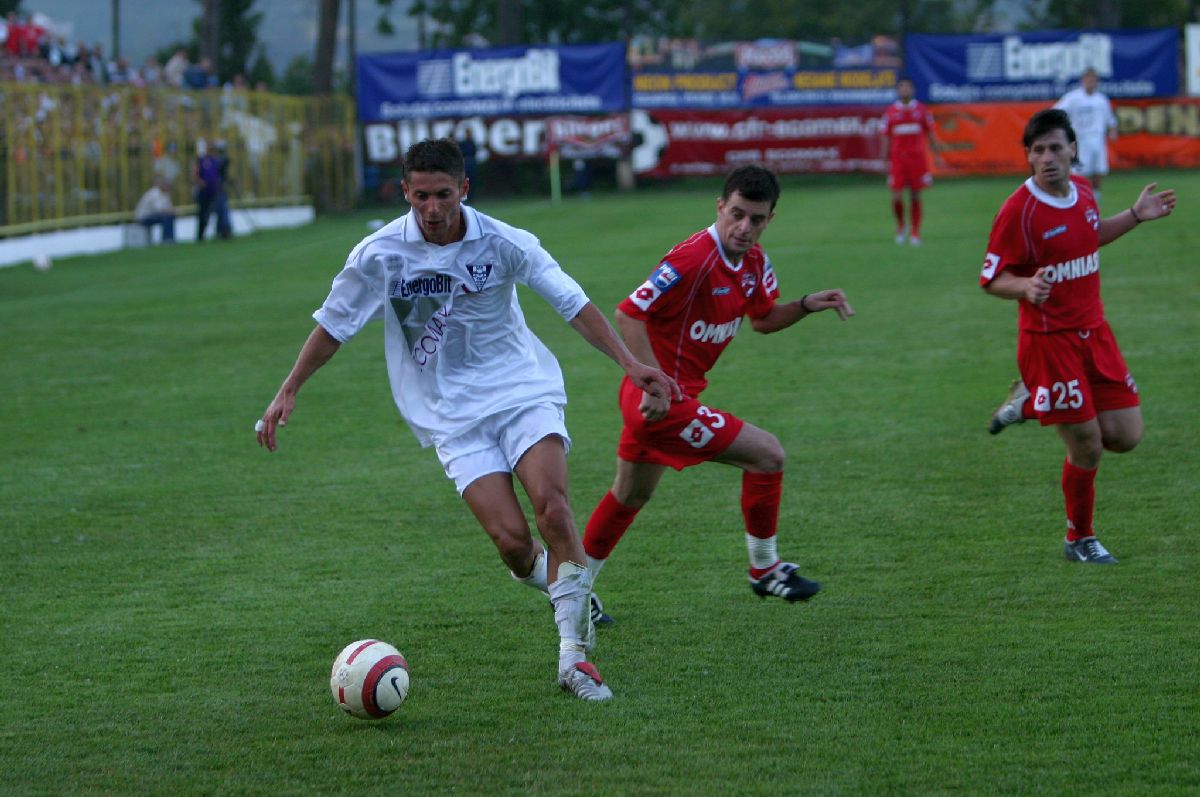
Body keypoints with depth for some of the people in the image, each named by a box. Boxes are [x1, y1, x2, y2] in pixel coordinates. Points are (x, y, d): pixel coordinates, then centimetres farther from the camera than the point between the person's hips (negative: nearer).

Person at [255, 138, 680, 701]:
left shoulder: (501, 243, -6)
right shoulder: (380, 255, -5)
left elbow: (572, 302, 0)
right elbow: (334, 324, 8)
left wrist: (629, 364, -7)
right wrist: (288, 392, 7)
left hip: (523, 392, 0)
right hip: (451, 416, 0)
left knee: (550, 503, -24)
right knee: (510, 538, -18)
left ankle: (573, 655, -16)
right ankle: (558, 578, 19)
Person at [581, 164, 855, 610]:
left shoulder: (753, 261, 4)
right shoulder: (693, 259, -24)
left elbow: (764, 319, 19)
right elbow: (628, 314, -25)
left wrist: (808, 305, 0)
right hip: (662, 399, -10)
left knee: (630, 496, 25)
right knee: (767, 455, -6)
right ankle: (765, 570, 10)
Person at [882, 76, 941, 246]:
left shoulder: (921, 109, 6)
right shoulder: (890, 112, 4)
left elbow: (930, 135, 10)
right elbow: (886, 138, 7)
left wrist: (937, 155, 5)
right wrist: (886, 160, 2)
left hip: (917, 157, 1)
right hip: (897, 159, -1)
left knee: (915, 196, 2)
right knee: (897, 197, -7)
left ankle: (915, 232, 10)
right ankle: (900, 226, 18)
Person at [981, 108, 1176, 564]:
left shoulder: (1083, 190, 3)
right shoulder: (1018, 211, -17)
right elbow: (992, 279, -13)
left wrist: (1135, 216, 14)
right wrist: (1026, 287, -33)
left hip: (1093, 330, 7)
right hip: (1049, 338, -7)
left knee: (1125, 436, 4)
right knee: (1087, 447, -4)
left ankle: (1032, 402, 23)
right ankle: (1080, 540, 18)